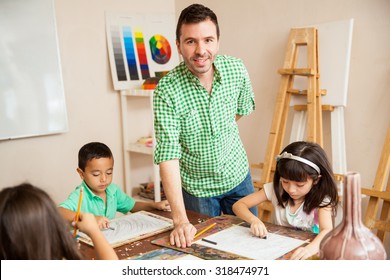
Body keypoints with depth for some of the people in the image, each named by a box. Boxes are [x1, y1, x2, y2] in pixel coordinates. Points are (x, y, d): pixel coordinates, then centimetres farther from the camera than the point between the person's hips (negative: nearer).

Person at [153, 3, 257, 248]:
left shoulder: (236, 70, -14)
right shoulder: (167, 90, -26)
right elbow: (168, 156, -30)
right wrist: (180, 220, -36)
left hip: (237, 176, 3)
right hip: (196, 187, -3)